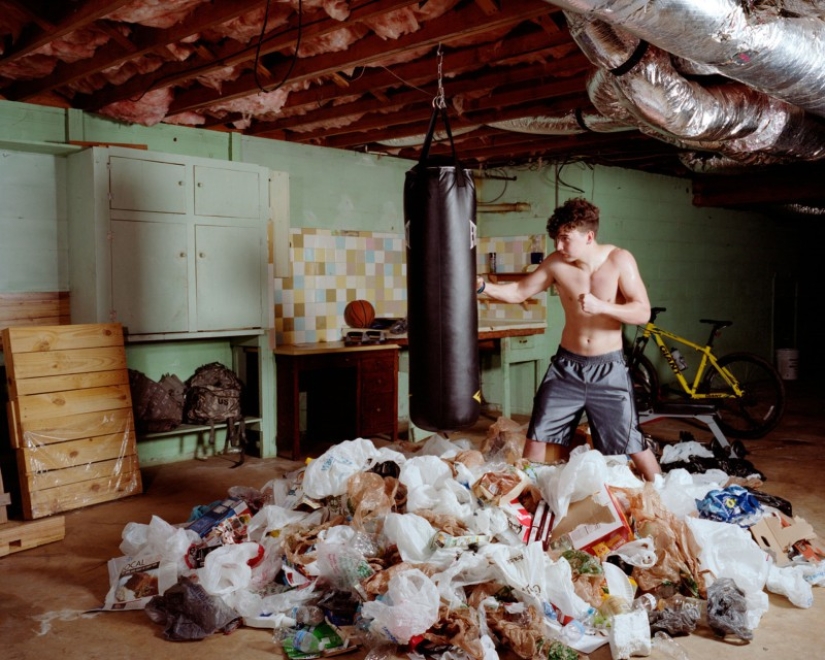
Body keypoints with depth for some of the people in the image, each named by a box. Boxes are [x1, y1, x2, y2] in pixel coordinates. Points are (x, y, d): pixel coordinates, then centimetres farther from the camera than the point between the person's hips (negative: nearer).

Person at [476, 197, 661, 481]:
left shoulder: (619, 260, -14)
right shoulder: (556, 263, -8)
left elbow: (643, 312, -17)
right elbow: (520, 292, 1)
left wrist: (600, 306, -30)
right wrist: (484, 287, -14)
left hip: (608, 367, -2)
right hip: (567, 365, 3)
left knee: (631, 444, 5)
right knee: (537, 435, 6)